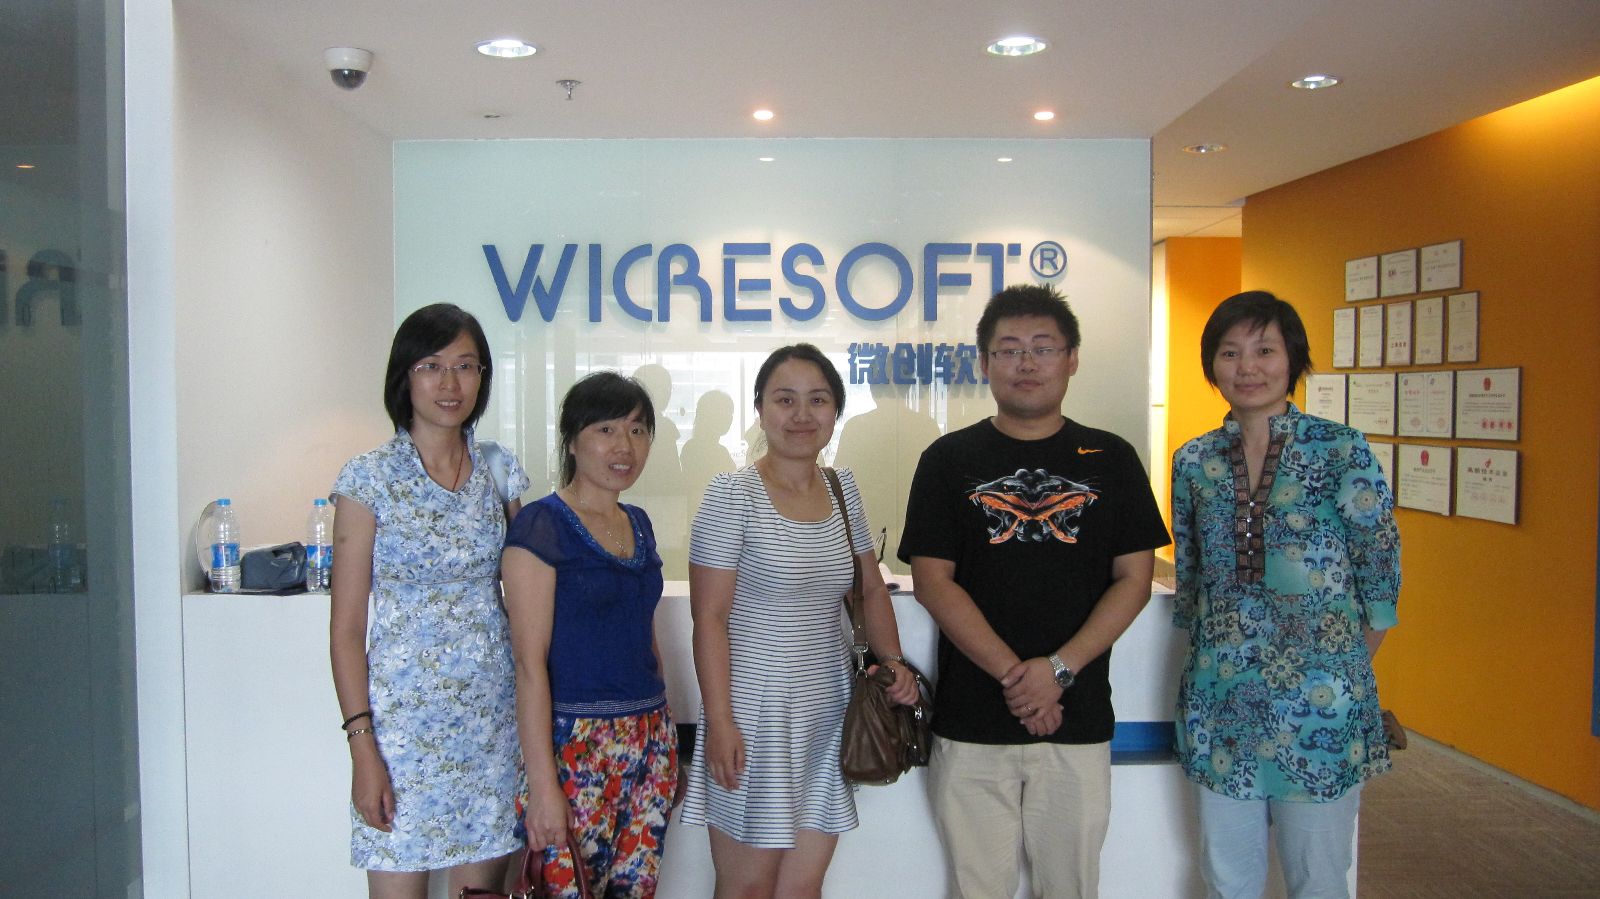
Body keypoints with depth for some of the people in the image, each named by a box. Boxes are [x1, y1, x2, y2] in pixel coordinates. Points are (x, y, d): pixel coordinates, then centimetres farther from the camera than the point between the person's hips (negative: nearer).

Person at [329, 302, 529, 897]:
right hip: (404, 712, -3)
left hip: (493, 714, 3)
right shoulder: (371, 479, -6)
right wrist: (361, 745, -11)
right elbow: (346, 627, -5)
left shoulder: (500, 470, 5)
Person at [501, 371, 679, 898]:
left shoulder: (639, 524, 11)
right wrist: (542, 783, -18)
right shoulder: (541, 527, -10)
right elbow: (530, 662, -14)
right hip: (574, 741, -7)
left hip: (651, 741, 7)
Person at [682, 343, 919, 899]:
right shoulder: (733, 495, -11)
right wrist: (719, 721, -15)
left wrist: (891, 659, 2)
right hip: (754, 709, -5)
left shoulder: (843, 489, 7)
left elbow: (871, 588, 16)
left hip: (828, 708, 5)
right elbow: (709, 618, -12)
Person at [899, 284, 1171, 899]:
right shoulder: (949, 460, 3)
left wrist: (1058, 670, -11)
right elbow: (932, 581, -4)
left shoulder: (1111, 459, 6)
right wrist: (1013, 674, -13)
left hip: (1079, 721, 1)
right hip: (972, 723, -1)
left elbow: (1134, 579, 2)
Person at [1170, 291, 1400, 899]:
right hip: (1220, 701, 3)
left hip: (1319, 706, -3)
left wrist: (1344, 670, 2)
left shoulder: (1342, 452, -7)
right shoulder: (1193, 462, 4)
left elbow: (1380, 574, -2)